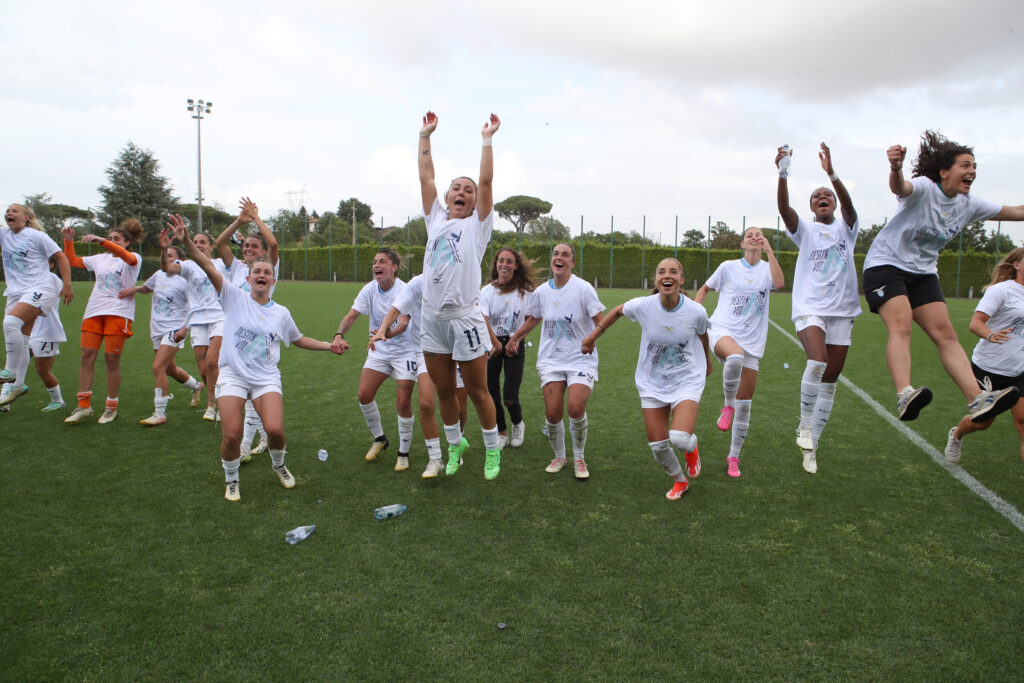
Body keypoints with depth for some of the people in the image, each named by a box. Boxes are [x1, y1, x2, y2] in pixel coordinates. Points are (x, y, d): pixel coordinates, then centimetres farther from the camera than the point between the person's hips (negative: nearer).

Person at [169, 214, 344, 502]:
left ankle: (279, 465, 18)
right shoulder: (235, 298, 0)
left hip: (266, 377, 1)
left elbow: (299, 340, 23)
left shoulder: (281, 313, 8)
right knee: (231, 435, -12)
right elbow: (208, 265, -11)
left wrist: (330, 346, 13)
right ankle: (231, 480, 19)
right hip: (232, 374, -1)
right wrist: (186, 240, -24)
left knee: (275, 429, -17)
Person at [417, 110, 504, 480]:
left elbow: (487, 181, -2)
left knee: (477, 392, 4)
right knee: (443, 391, 13)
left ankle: (492, 449, 20)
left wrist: (487, 139, 2)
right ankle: (455, 443, 32)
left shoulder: (478, 224, 5)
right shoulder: (436, 219, 15)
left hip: (464, 318, -4)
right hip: (432, 318, 4)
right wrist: (425, 135, 18)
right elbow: (425, 176, 15)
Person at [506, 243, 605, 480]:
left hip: (581, 359, -3)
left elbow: (600, 322, -10)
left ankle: (579, 458, 8)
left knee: (576, 408, -19)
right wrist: (515, 338, 23)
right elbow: (533, 318, 22)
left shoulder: (583, 288, -10)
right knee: (552, 413, -6)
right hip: (551, 360, 3)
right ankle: (559, 457, 22)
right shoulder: (541, 291, 3)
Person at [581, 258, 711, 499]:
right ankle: (679, 481, 35)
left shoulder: (696, 311, -17)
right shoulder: (642, 306, -17)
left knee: (680, 439, -22)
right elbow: (617, 311, 5)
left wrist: (707, 361, 23)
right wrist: (593, 336, 9)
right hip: (652, 384, 2)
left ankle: (691, 449, 17)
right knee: (658, 446, 4)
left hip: (687, 381, -2)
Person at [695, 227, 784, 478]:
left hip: (752, 341, 2)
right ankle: (728, 405, -14)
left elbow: (779, 283, -16)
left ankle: (733, 457, 20)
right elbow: (704, 289, 19)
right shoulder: (728, 267, 5)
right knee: (735, 357, -41)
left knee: (745, 403, 4)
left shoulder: (767, 269, 7)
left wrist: (769, 249, -15)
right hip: (723, 331, -2)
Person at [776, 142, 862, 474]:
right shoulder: (805, 230, 9)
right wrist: (783, 174, -26)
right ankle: (804, 424, -7)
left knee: (830, 381, 4)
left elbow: (848, 204, -11)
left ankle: (811, 445, 16)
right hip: (809, 308, -2)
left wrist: (832, 173, -26)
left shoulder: (846, 227, 11)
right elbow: (784, 208, -11)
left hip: (842, 311, 3)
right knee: (817, 363, -29)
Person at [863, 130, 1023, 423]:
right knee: (901, 325, -26)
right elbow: (900, 187, -40)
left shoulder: (968, 204, 7)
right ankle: (904, 395, -40)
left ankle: (977, 400, -8)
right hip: (885, 264, -7)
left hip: (923, 272, 7)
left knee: (945, 333, -4)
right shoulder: (923, 188, -15)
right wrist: (896, 168, -63)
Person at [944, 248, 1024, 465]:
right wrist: (990, 335, -42)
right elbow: (975, 323, -23)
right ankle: (956, 435, 42)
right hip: (989, 368, -5)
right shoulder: (1001, 290, -13)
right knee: (982, 421, 9)